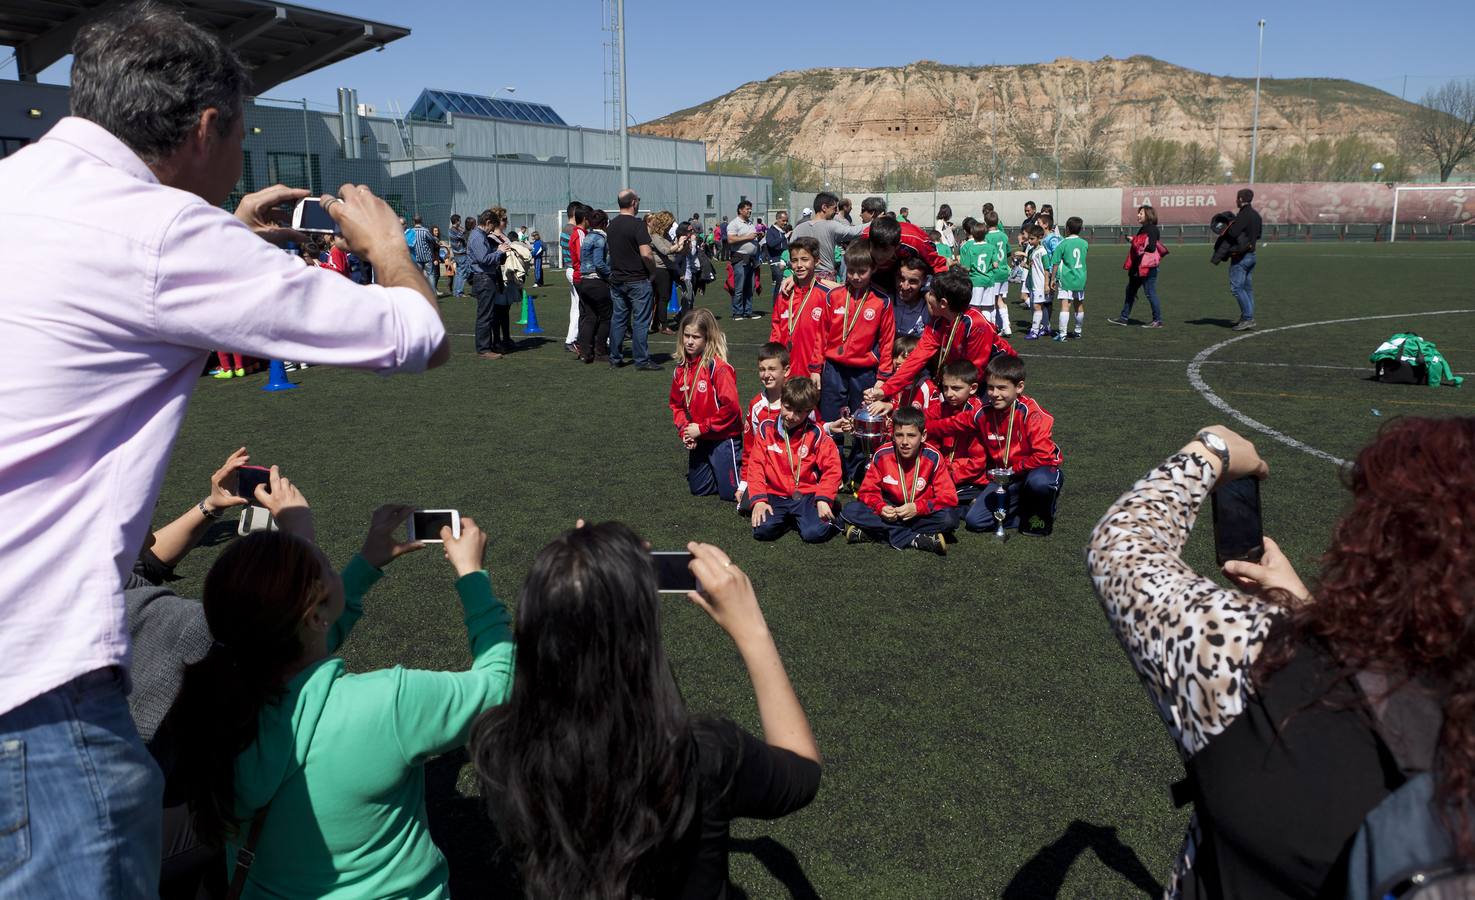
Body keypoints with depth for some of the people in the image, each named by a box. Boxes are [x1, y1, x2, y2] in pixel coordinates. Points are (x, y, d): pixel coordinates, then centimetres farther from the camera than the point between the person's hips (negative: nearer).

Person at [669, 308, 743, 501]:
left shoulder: (719, 367, -20)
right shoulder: (681, 370, 2)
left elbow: (730, 407, -24)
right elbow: (676, 404, 12)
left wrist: (702, 428, -18)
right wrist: (684, 430, -5)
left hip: (723, 437, -7)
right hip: (698, 440, 7)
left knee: (731, 492, 0)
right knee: (699, 489, 16)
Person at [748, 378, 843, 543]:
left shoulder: (815, 433, -1)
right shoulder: (766, 429, 4)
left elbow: (832, 468, -3)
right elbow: (757, 466, 1)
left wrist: (824, 499, -15)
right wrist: (759, 499, -10)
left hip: (807, 495, -2)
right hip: (775, 495, 2)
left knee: (815, 533, -26)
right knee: (762, 530, -25)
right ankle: (787, 518, 8)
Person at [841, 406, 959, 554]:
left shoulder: (933, 457, -14)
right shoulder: (882, 456, -11)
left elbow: (949, 497, -15)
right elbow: (867, 491, -4)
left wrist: (917, 508, -29)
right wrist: (880, 507, -26)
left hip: (920, 513, -2)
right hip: (890, 512, 2)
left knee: (950, 517, -33)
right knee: (849, 510, -23)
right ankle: (915, 539, -28)